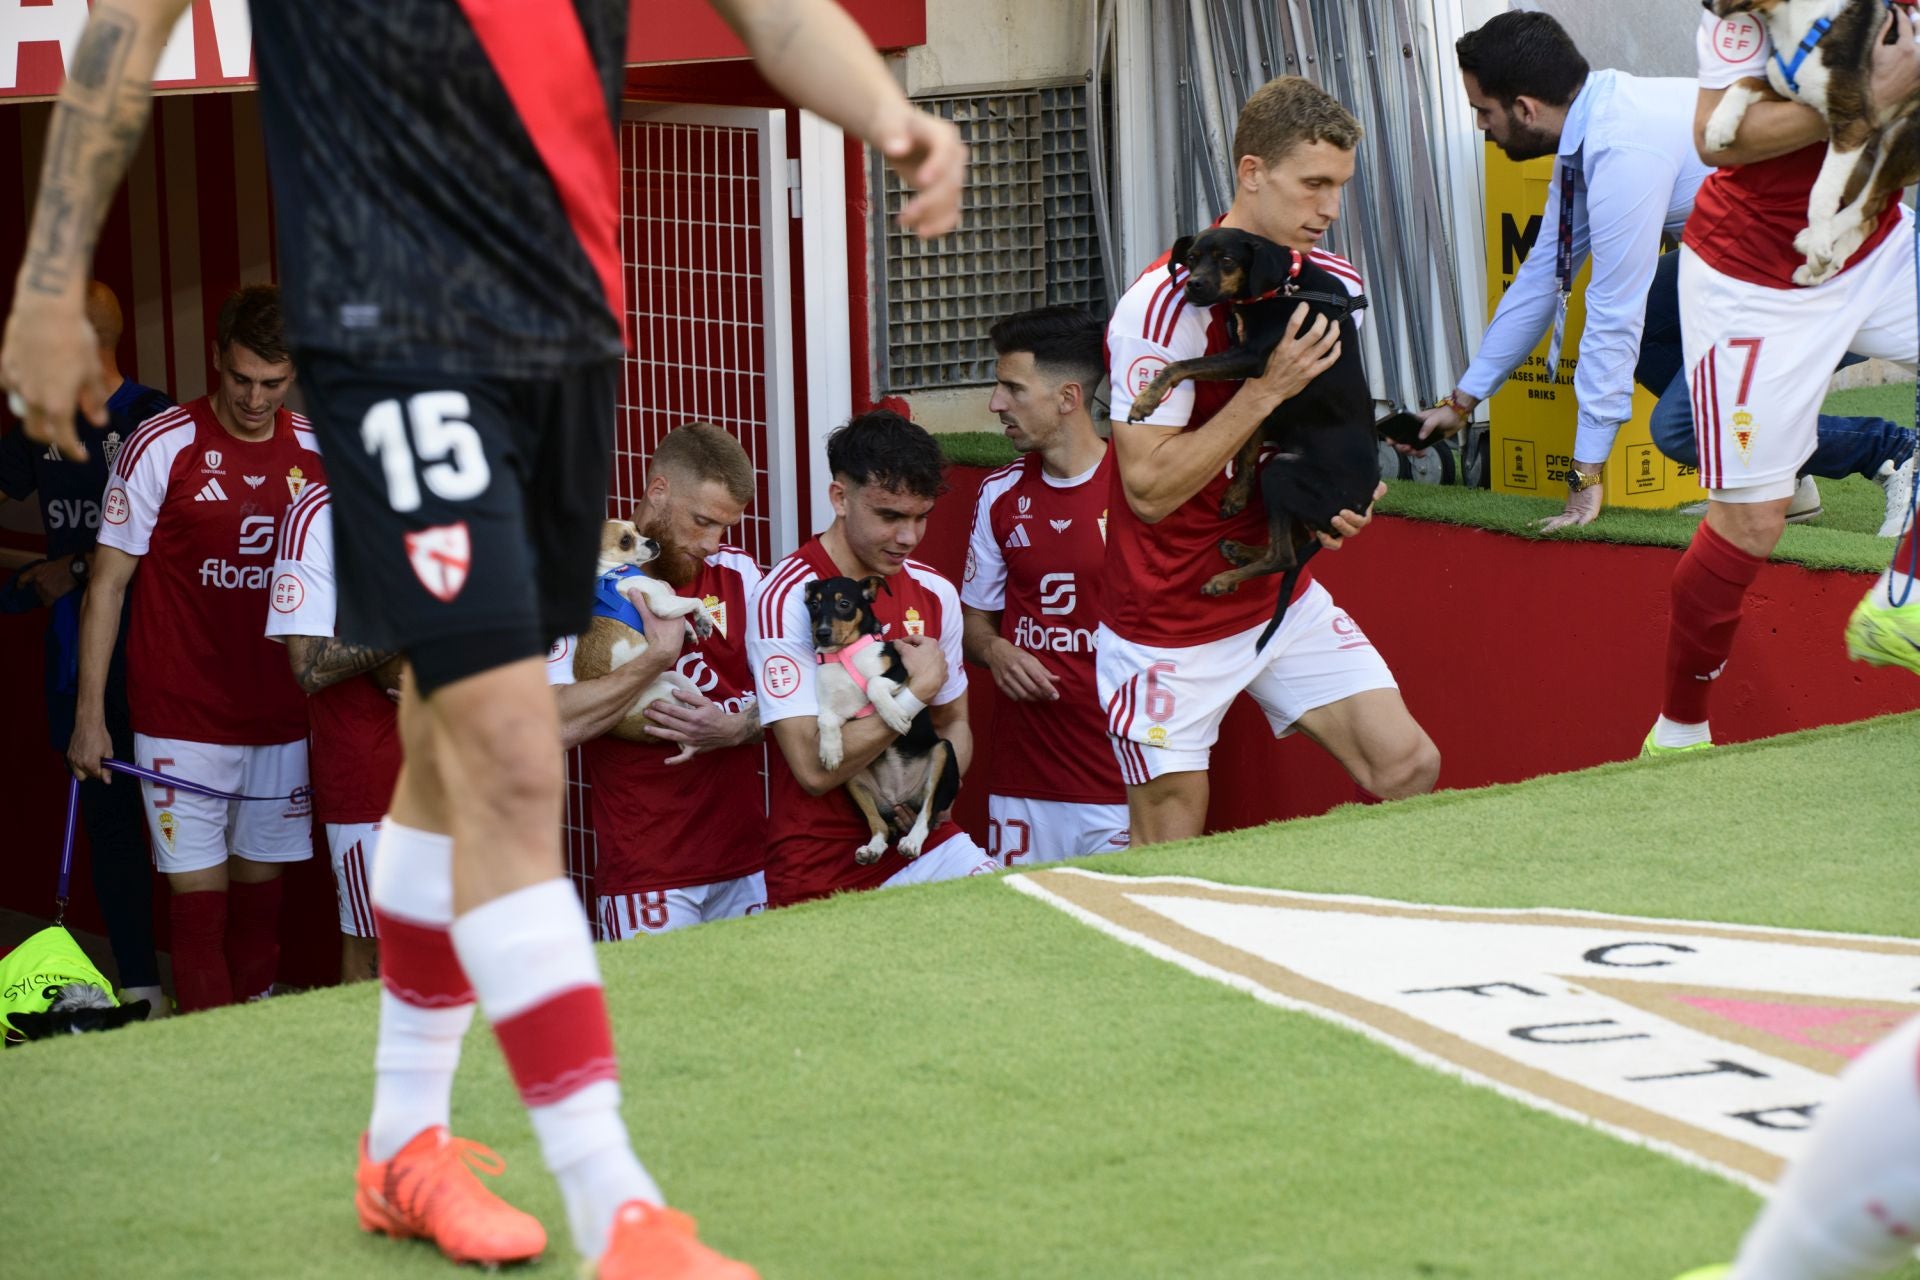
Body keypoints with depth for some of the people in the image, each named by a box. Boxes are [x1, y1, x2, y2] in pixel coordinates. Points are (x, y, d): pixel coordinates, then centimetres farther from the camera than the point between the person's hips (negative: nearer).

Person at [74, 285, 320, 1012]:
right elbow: (108, 582, -5)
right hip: (183, 723, -4)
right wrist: (90, 715, -8)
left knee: (261, 892, 11)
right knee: (199, 898, -4)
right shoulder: (161, 447, -8)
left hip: (281, 720, 4)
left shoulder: (319, 453, 3)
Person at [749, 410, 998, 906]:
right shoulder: (787, 599, -15)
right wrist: (921, 688, -17)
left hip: (923, 845, 5)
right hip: (824, 877, -5)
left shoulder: (933, 592, 5)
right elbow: (814, 768, -22)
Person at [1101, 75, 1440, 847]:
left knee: (1410, 769, -4)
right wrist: (1267, 389, -27)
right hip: (1171, 626, -6)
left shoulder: (1337, 287, 1)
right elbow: (1150, 487, -24)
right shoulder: (1169, 303, -22)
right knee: (1171, 859, -1)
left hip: (1285, 600, 6)